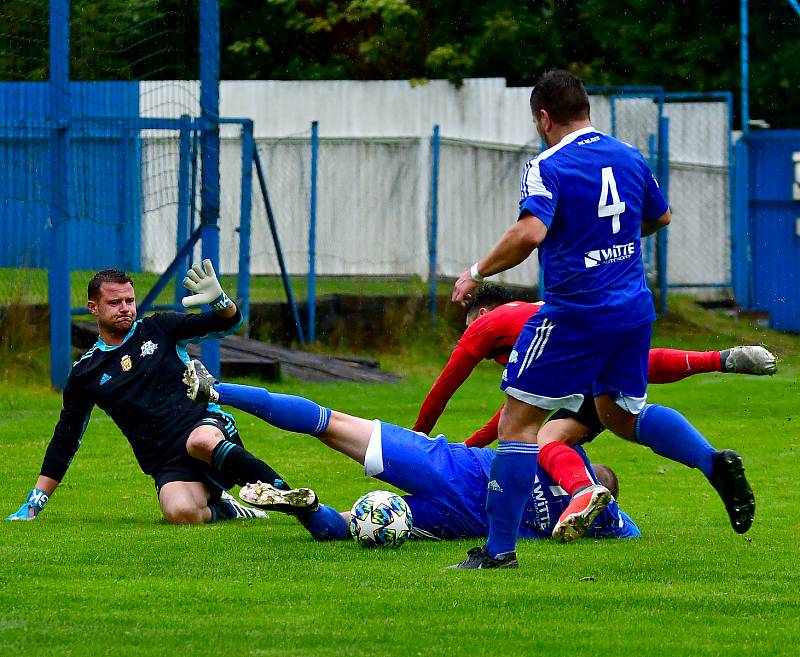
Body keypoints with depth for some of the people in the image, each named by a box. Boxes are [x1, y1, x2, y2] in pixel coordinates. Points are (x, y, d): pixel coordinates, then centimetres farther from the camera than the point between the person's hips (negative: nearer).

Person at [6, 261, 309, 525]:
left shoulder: (158, 329, 10)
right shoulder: (85, 373, 12)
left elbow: (229, 322, 7)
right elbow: (65, 441, 17)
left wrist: (217, 300, -18)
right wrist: (32, 505, 13)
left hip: (206, 425, -1)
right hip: (168, 466, 1)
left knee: (201, 442, -40)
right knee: (181, 513, -33)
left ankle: (283, 492, -33)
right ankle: (219, 509, 2)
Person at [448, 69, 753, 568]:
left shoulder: (547, 167, -12)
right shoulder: (630, 158, 8)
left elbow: (530, 232, -27)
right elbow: (660, 218, 22)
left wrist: (477, 274, -15)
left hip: (575, 315, -7)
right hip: (634, 308, 7)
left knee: (518, 422, 1)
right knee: (622, 414, 26)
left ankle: (500, 548, -1)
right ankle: (716, 462, 6)